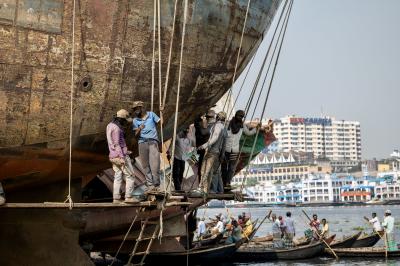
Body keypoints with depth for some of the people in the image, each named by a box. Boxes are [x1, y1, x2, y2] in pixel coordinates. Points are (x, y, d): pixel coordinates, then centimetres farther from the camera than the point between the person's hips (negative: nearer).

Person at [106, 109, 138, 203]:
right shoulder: (116, 128, -17)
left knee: (118, 177, 9)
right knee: (129, 176, -2)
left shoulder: (110, 125, 13)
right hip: (120, 155, -9)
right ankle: (128, 197, -5)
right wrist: (122, 157, -23)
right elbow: (116, 144, -21)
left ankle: (116, 198, 7)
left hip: (113, 156, 9)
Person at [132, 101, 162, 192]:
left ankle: (156, 184, -8)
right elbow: (136, 134, 5)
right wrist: (139, 129, -16)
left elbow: (161, 122, 9)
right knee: (146, 165, -2)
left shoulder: (151, 115, 10)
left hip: (153, 141, -2)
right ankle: (150, 185, 0)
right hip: (142, 143, 2)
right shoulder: (135, 120, 12)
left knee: (154, 163, -12)